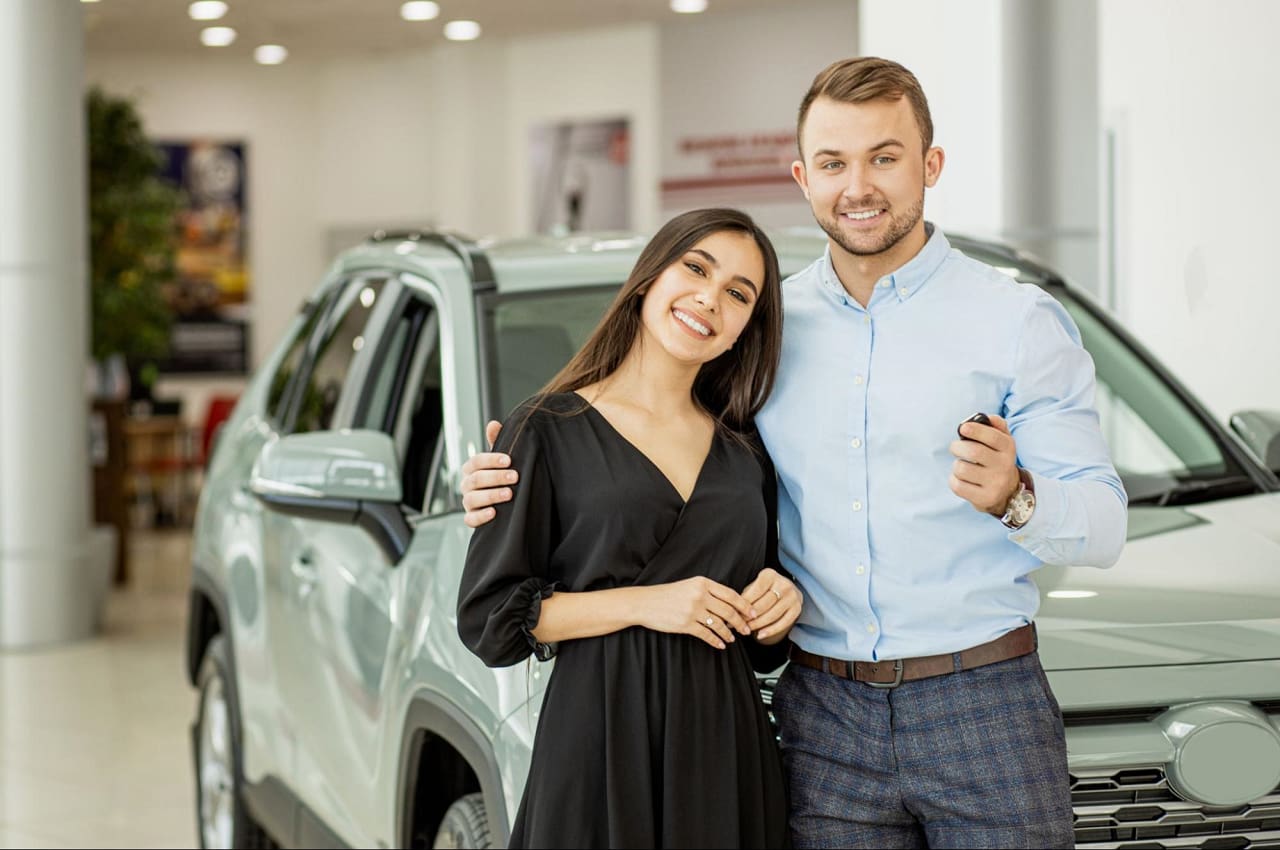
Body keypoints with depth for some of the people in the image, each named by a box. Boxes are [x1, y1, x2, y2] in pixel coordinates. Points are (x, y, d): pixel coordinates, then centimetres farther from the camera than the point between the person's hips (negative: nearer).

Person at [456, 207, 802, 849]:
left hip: (725, 747, 4)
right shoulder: (550, 430, -1)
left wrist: (778, 609, -2)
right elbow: (488, 616, -6)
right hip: (603, 742, -4)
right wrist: (642, 604, -14)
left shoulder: (745, 453, 14)